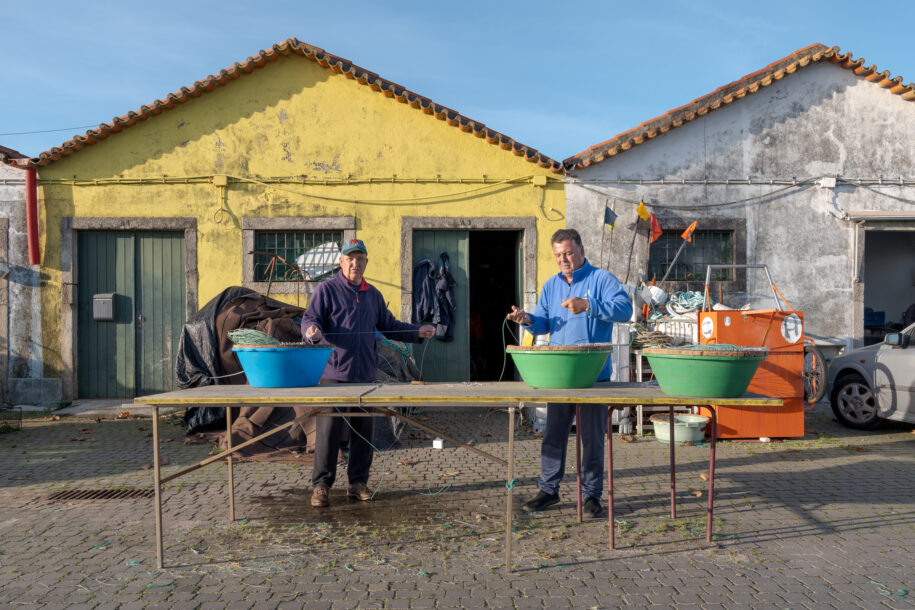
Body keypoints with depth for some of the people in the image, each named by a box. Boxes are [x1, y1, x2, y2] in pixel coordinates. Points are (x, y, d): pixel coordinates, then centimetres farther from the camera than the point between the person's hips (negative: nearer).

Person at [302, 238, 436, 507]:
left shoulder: (373, 294, 18)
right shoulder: (327, 290, 1)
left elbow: (389, 325, 22)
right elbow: (310, 318, -6)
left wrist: (418, 332, 11)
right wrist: (312, 330, -30)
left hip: (365, 375, 5)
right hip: (334, 373, -5)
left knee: (364, 430, 8)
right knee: (328, 429, -5)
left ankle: (358, 482, 20)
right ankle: (321, 485, 6)